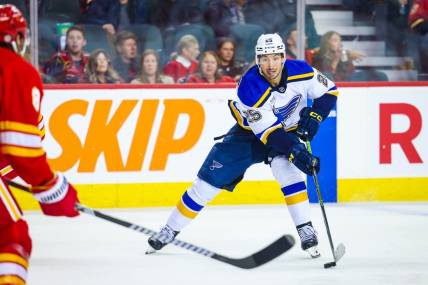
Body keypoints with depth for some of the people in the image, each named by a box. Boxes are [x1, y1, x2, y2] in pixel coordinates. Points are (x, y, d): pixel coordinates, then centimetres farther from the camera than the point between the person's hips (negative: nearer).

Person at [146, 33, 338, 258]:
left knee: (286, 168, -31)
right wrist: (296, 154, -43)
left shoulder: (301, 72, -23)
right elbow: (269, 133, -33)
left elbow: (329, 91, -6)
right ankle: (171, 230, 14)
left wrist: (314, 117, -23)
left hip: (287, 130, 1)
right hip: (250, 132, -1)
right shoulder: (250, 86, -32)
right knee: (209, 179, -2)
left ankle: (306, 231, -23)